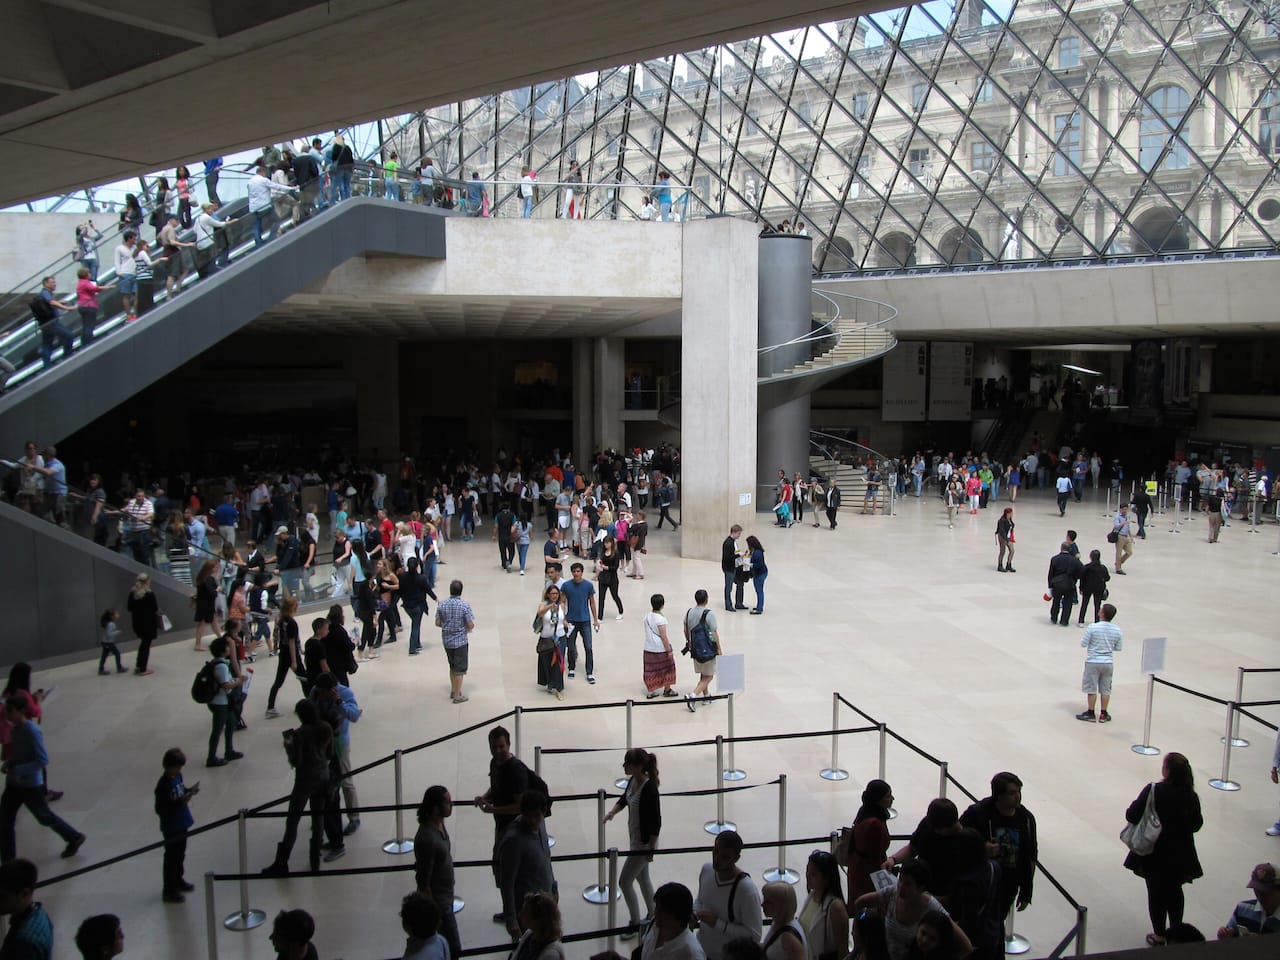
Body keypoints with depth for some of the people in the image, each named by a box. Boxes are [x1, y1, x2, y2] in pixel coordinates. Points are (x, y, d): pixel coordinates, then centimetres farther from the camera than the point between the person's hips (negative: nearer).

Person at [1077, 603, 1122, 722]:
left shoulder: (1092, 627, -18)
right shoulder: (1117, 630, -6)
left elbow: (1083, 644, -13)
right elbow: (1119, 648, 3)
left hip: (1093, 662, -3)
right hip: (1108, 663, 3)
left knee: (1092, 689, 8)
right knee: (1105, 689, 13)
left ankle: (1090, 714, 14)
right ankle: (1103, 715, 19)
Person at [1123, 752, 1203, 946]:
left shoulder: (1153, 791, -23)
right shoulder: (1191, 796, -11)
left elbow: (1131, 816, -20)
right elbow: (1196, 825, 1)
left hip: (1154, 854, -4)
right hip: (1180, 854, 4)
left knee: (1156, 892, 12)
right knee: (1175, 891, 22)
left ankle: (1159, 935, 21)